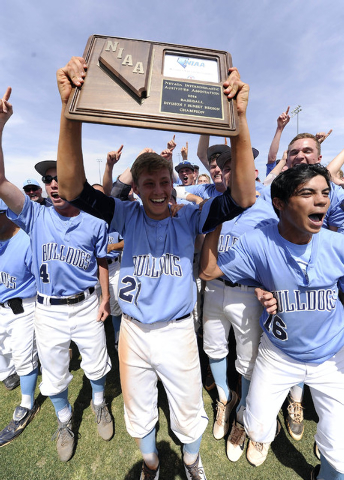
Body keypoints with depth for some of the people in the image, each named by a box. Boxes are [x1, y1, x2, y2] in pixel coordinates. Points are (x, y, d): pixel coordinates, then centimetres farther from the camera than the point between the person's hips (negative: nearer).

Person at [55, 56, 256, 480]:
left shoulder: (189, 219, -12)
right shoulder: (127, 217, -9)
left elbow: (243, 197, -24)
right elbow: (72, 188, -21)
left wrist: (239, 119, -32)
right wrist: (71, 108, -32)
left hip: (178, 332, -1)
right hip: (133, 332, 2)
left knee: (189, 415, 24)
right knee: (139, 413, 27)